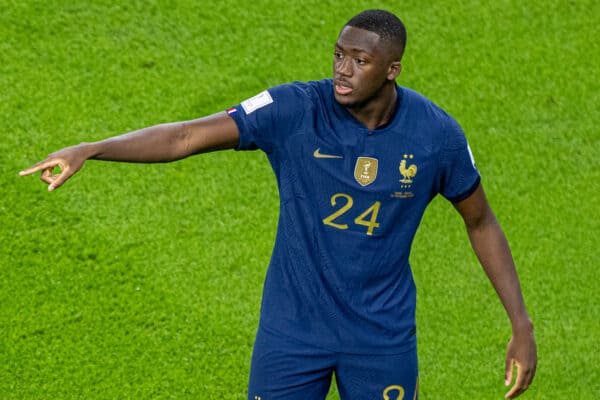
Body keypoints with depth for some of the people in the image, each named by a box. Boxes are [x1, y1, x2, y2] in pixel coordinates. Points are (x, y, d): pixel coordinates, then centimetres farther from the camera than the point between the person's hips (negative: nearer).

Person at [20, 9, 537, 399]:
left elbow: (481, 222, 4)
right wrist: (88, 150, -35)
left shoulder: (436, 134, -11)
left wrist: (522, 325, 2)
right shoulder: (295, 110, -17)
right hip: (292, 329, -1)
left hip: (383, 339, 1)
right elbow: (186, 136, -22)